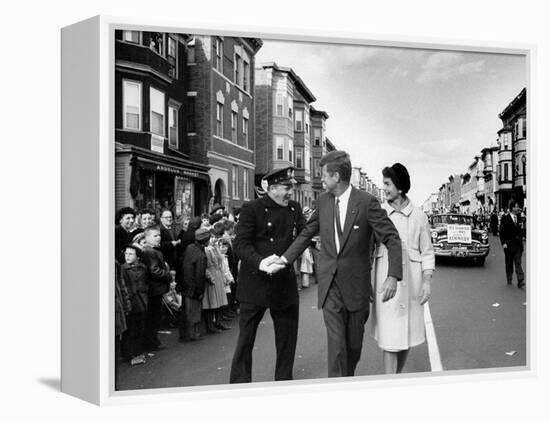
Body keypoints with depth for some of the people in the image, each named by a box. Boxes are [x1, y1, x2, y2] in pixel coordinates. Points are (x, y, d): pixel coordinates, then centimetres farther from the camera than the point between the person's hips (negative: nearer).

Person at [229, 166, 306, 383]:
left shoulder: (294, 209, 10)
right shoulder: (252, 209, -8)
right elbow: (240, 244, -14)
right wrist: (260, 262, -30)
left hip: (285, 283, 5)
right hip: (255, 283, -5)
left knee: (287, 338, 13)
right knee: (246, 337, 5)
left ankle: (284, 383, 29)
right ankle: (239, 385, 19)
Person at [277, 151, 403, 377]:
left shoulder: (367, 202, -11)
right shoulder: (324, 200, 3)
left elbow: (392, 238, -12)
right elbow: (307, 233, 15)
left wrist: (393, 276, -23)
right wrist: (285, 258, 9)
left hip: (356, 285, -2)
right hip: (330, 284, 2)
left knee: (354, 344, 14)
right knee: (336, 343, -3)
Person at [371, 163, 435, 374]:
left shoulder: (418, 216, 2)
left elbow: (427, 252, 7)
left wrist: (427, 281, -1)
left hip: (411, 281, 2)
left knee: (407, 333, 11)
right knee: (389, 336, -3)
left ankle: (398, 376, 29)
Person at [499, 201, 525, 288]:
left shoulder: (519, 218, 8)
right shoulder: (505, 218, -6)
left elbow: (520, 230, 16)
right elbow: (502, 231, -8)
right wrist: (503, 243, -14)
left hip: (518, 244, 3)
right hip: (509, 244, -3)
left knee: (518, 262, -4)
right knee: (509, 263, 9)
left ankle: (520, 281, -9)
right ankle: (509, 280, 22)